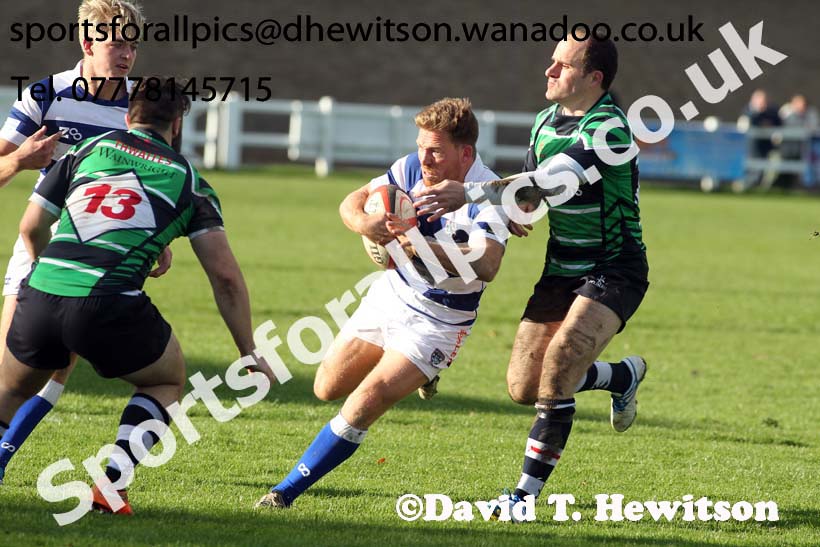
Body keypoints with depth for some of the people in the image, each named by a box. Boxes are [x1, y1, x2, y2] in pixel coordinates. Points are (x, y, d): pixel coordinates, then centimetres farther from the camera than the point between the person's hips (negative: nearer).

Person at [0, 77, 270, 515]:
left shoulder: (86, 150, 19)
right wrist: (249, 352, 18)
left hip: (39, 297, 3)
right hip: (109, 307, -3)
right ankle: (113, 480, 7)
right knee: (167, 380, 26)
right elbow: (224, 275, 9)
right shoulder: (189, 182, 14)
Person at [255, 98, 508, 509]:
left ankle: (287, 491, -7)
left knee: (362, 407, -18)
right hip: (391, 294, 7)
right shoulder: (415, 168, -9)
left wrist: (423, 247, -53)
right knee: (327, 389, 18)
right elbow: (352, 202, -5)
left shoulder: (489, 197, -26)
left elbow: (487, 265, -41)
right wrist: (364, 223, -30)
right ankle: (414, 373, 45)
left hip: (438, 321, -7)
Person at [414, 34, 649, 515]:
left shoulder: (608, 127, -21)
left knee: (555, 378, -22)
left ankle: (528, 492, -10)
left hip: (613, 273, -8)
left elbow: (548, 181, -34)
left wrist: (469, 195, -41)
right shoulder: (546, 122, 7)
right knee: (524, 388, 3)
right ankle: (624, 375, 29)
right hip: (560, 271, 8)